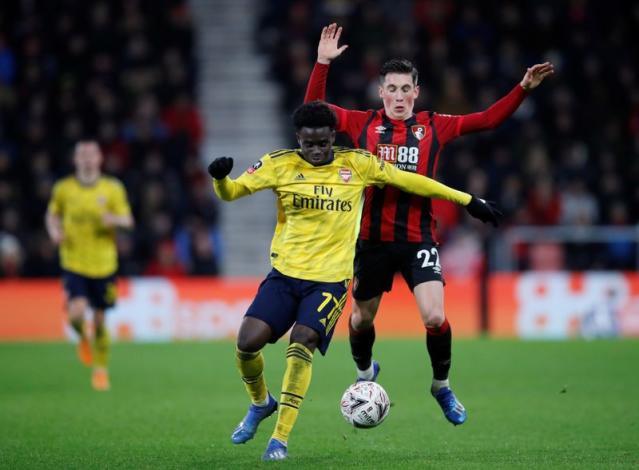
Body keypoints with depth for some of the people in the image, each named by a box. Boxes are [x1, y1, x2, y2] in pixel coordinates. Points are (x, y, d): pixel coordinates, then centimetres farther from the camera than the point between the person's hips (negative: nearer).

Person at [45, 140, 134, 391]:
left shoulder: (113, 188, -1)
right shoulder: (63, 189, 1)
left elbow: (128, 220, 1)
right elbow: (52, 214, 17)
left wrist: (113, 219, -22)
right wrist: (54, 231, -4)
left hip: (103, 265, 0)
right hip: (74, 264, 0)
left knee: (100, 320, 5)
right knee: (76, 313, -20)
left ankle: (101, 368, 25)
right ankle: (84, 338, 16)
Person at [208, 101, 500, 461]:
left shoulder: (356, 164, 0)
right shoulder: (279, 164, -1)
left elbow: (406, 180, 7)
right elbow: (231, 192, -3)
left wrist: (468, 201, 10)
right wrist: (220, 177, -28)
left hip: (330, 279, -1)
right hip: (285, 273, 1)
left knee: (302, 341, -23)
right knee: (247, 341, -14)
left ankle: (281, 438, -12)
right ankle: (261, 403, 20)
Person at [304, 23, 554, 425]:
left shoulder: (434, 127, 3)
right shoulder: (364, 124, 3)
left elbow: (488, 119, 7)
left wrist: (523, 89, -2)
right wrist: (323, 64, -6)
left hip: (419, 238, -1)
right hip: (372, 238, 1)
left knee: (435, 317, -15)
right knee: (362, 318, 12)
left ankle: (442, 387, 9)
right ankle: (365, 373, 44)